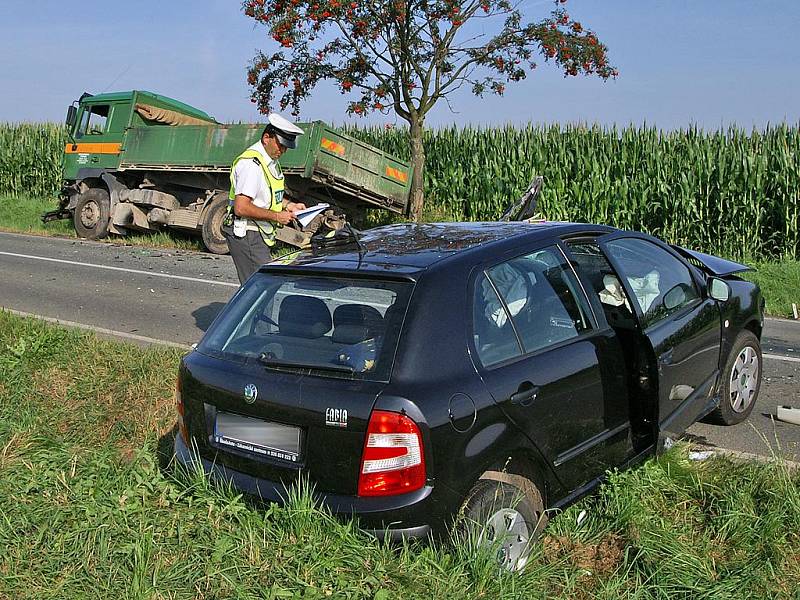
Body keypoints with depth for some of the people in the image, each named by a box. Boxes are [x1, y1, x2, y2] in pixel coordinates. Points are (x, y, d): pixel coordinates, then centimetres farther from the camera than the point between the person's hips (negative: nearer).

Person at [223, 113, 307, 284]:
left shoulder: (271, 161, 15)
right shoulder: (251, 164, -19)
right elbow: (241, 208, -25)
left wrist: (288, 205, 11)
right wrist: (276, 216, -20)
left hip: (259, 235, 10)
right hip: (246, 235, -10)